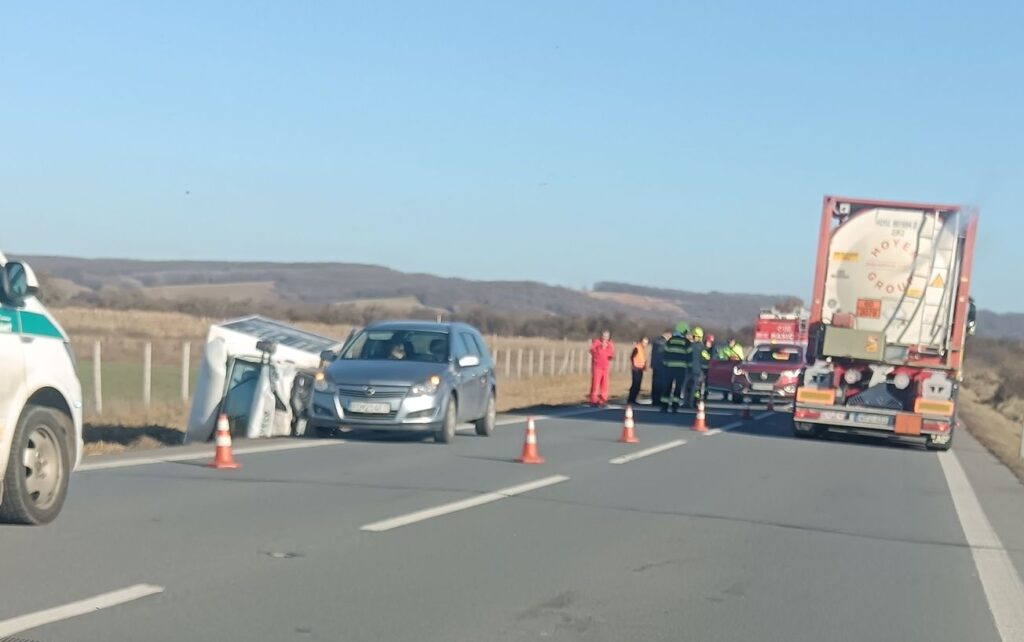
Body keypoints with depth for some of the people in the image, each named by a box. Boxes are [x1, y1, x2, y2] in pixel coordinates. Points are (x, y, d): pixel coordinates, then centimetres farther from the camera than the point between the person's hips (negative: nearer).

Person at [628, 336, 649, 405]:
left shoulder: (644, 349, 13)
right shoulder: (637, 348, -11)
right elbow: (632, 357, -16)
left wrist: (645, 366, 9)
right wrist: (633, 366, -16)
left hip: (641, 369, 8)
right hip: (636, 369, -8)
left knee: (638, 385, 7)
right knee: (635, 384, -11)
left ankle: (633, 400, 12)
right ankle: (630, 400, -8)